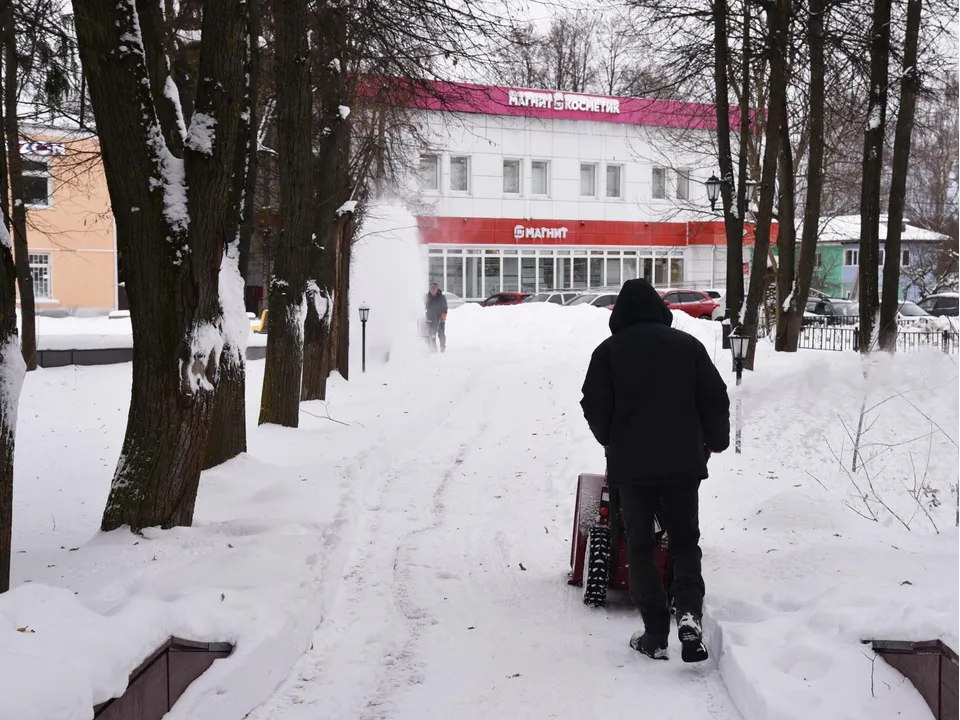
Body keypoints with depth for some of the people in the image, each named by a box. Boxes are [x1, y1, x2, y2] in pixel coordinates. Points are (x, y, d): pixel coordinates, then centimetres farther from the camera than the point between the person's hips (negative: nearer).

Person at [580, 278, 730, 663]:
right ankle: (689, 611, -10)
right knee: (685, 540, 13)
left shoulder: (609, 350, -2)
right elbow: (716, 398, 4)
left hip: (630, 463, -1)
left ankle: (655, 634, 4)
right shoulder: (688, 344, 3)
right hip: (683, 461, 1)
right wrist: (716, 441, 20)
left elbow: (594, 405, -2)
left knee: (640, 545, 8)